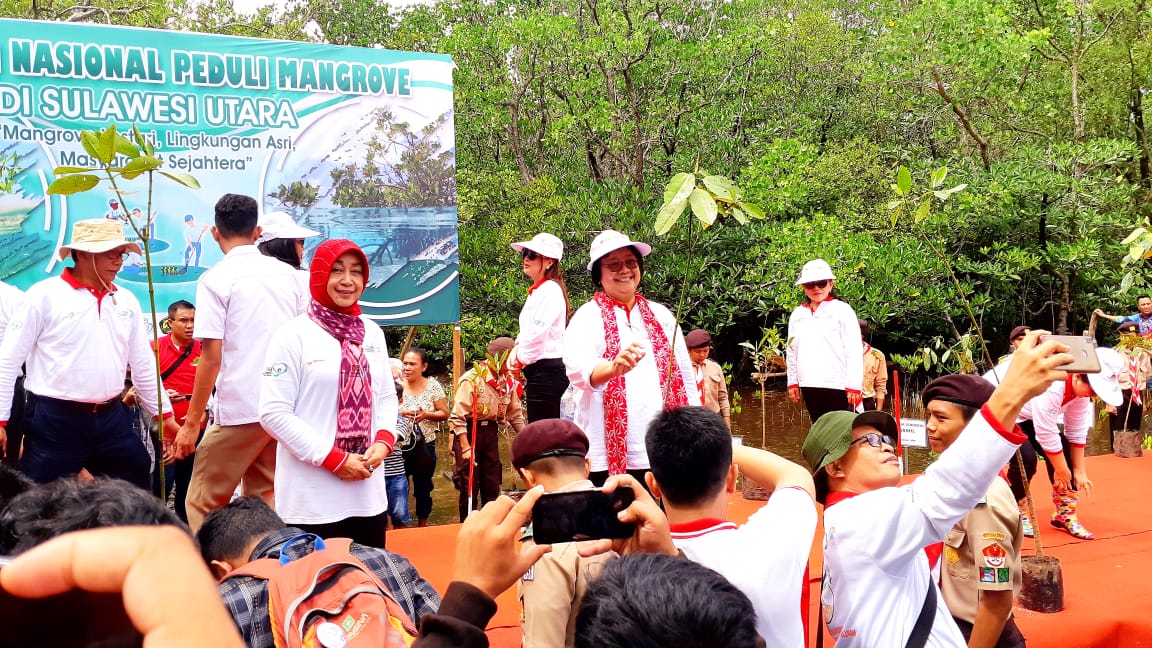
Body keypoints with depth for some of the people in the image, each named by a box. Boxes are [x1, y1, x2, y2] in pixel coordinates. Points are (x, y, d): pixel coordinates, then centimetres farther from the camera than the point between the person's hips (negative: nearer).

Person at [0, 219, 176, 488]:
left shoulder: (126, 301, 9)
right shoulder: (45, 295, -7)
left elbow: (144, 365, 16)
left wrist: (165, 415, 17)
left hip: (112, 420, 5)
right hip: (54, 421, -5)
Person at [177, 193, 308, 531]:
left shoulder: (216, 279, -6)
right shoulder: (288, 274, 10)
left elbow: (211, 356, -11)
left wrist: (192, 422, -6)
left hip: (239, 410, -6)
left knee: (203, 505, 4)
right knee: (266, 504, 15)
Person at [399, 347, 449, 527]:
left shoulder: (433, 386, -2)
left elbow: (444, 413, 0)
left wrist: (426, 415, -17)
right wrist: (399, 413, -21)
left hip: (425, 446, 1)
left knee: (423, 488, 13)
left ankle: (422, 524, 29)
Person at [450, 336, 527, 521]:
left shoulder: (508, 381, 0)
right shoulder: (472, 379, -19)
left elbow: (515, 414, 10)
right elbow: (458, 417, -19)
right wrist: (465, 448, -21)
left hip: (491, 432, 6)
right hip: (469, 432, -6)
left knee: (492, 485, 11)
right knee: (470, 486, -1)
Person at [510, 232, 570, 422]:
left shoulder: (550, 290, -12)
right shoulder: (537, 291, 18)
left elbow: (537, 333, -19)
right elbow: (527, 331, 22)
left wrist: (521, 359, -4)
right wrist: (517, 349, 3)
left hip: (545, 369, -10)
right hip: (543, 370, 10)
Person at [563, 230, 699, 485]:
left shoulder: (661, 315, 14)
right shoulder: (588, 317, -1)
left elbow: (685, 377, 17)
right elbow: (577, 368, -19)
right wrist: (614, 367, -39)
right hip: (609, 455, -4)